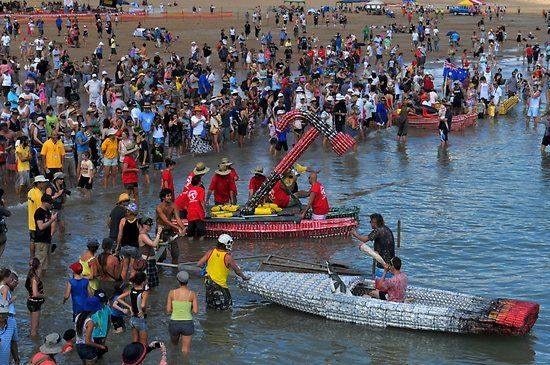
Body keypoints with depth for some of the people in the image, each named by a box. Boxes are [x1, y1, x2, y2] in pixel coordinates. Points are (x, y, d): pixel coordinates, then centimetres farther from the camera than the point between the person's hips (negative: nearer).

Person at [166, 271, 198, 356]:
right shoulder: (192, 294, -9)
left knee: (174, 343, 29)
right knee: (186, 349, 9)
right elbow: (196, 311, -10)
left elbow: (168, 310, -6)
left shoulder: (172, 293, -8)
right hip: (187, 323, -1)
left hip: (174, 322, 1)